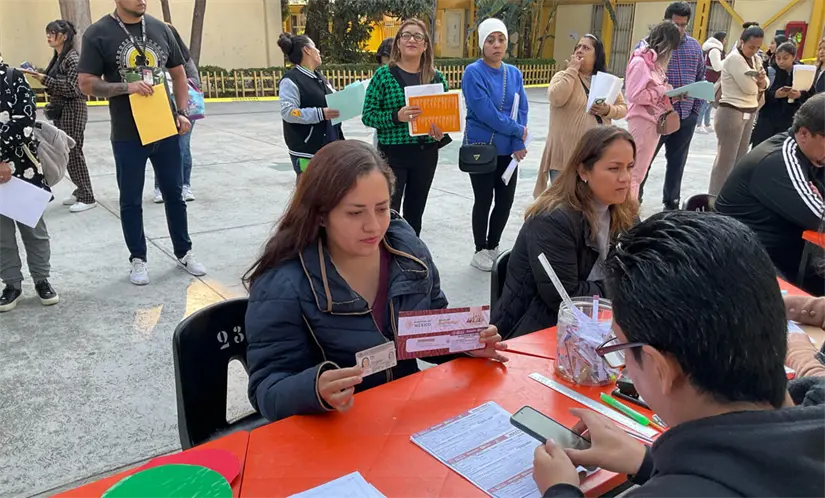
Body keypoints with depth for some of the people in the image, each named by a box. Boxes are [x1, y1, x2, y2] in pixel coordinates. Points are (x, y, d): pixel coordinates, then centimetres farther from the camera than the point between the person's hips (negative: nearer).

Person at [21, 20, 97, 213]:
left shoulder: (73, 58, -13)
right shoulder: (57, 58, 13)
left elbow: (72, 89, -21)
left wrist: (43, 79, -23)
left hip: (73, 110, -9)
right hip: (60, 111, 9)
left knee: (73, 153, -6)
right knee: (66, 152, 9)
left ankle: (87, 198, 0)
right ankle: (81, 190, 19)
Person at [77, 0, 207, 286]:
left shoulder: (160, 29, 5)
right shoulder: (98, 34, -6)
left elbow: (178, 73, 13)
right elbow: (85, 84, -8)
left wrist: (182, 112, 1)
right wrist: (126, 86, -21)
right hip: (128, 136, -3)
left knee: (174, 194, 12)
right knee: (131, 201, 8)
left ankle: (183, 252, 26)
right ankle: (138, 259, 22)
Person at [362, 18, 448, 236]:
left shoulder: (436, 77, 4)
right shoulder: (384, 74, -6)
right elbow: (368, 115, -8)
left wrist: (442, 132, -11)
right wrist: (396, 117, -25)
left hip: (426, 153, 4)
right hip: (392, 153, -4)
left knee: (415, 212, 15)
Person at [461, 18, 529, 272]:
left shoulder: (514, 73, 6)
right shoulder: (473, 72, -10)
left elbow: (522, 110, 2)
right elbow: (485, 113, -18)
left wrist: (518, 144, -11)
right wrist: (518, 131, -10)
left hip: (507, 149, 5)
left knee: (506, 200, 9)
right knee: (483, 200, 4)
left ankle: (493, 246, 28)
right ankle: (481, 251, 21)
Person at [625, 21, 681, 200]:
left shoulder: (656, 62, 15)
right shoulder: (640, 61, -14)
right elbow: (634, 95, -20)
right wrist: (662, 92, -14)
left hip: (654, 121, 10)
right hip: (642, 121, -10)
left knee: (639, 171, 13)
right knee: (634, 172, -6)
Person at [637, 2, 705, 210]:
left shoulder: (695, 46, 10)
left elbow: (701, 80, 15)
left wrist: (696, 109, 6)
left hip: (686, 116, 5)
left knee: (677, 162, 12)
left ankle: (672, 202, 24)